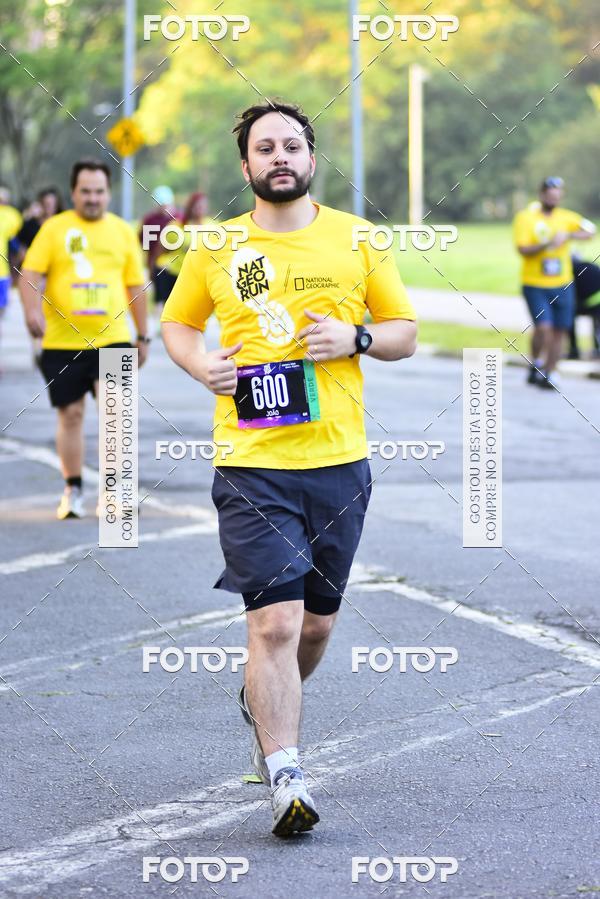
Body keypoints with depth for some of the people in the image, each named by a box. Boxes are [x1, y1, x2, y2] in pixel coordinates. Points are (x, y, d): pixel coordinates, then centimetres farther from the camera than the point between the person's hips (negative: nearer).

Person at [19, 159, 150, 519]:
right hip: (63, 341, 0)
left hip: (112, 338, 0)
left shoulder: (123, 231, 9)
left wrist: (142, 337, 13)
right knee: (70, 415, 6)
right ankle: (73, 490, 19)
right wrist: (33, 310, -20)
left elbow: (135, 286, 13)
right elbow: (31, 273, -2)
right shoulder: (55, 228, 3)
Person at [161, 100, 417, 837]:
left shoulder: (357, 240, 5)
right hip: (250, 464, -2)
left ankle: (262, 703, 44)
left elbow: (404, 333, 11)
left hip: (339, 462, 2)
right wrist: (201, 366, -2)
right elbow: (176, 323, 19)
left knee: (316, 621, 13)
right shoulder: (214, 249, 4)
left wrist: (354, 338, -9)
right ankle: (284, 776, -9)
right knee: (274, 621, -13)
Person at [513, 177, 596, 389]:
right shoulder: (526, 218, -5)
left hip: (562, 285, 4)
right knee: (543, 327, -17)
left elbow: (589, 231, -4)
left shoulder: (566, 217, 5)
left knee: (560, 331, 4)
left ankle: (549, 374, 19)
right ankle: (536, 363, 12)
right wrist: (547, 244, -28)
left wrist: (569, 235, -20)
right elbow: (523, 249, -14)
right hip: (535, 285, -4)